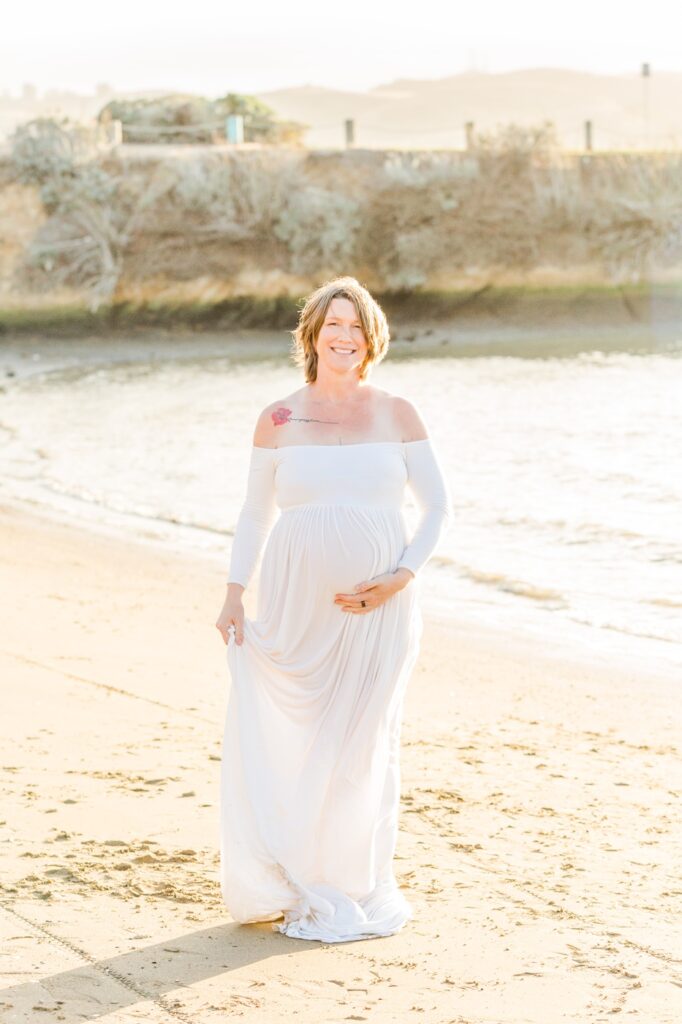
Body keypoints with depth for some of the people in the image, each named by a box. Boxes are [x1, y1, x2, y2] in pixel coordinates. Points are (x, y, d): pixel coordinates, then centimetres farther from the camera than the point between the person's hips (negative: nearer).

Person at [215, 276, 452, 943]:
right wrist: (234, 594, 1)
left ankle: (354, 891, 17)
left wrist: (400, 578, -9)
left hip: (374, 606, 0)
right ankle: (286, 885, 16)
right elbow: (255, 515, 11)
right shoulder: (278, 421, 4)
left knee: (360, 741, 3)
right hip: (297, 599, 1)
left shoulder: (395, 414, 3)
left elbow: (437, 504, 4)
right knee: (284, 739, -1)